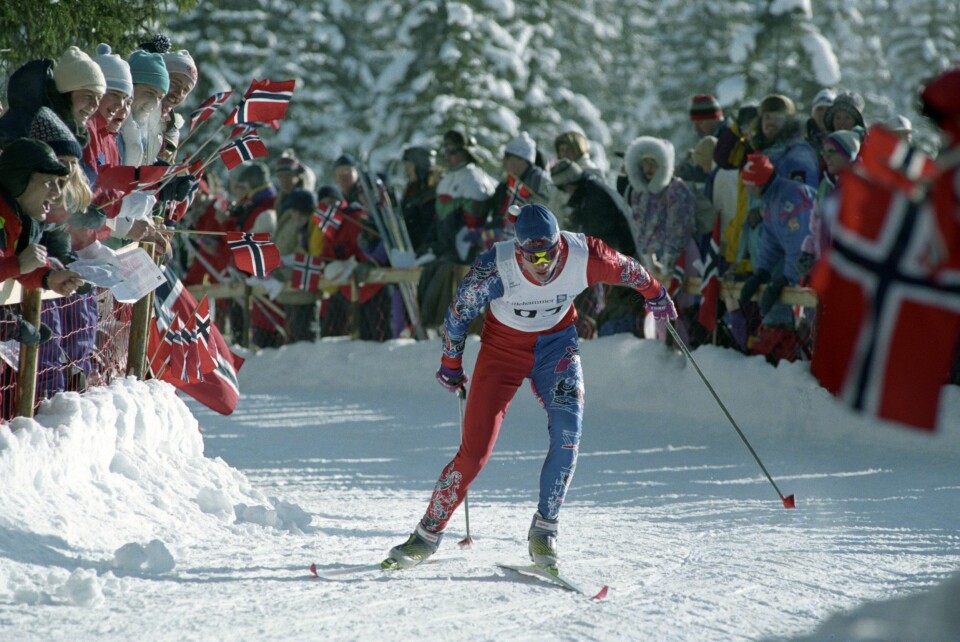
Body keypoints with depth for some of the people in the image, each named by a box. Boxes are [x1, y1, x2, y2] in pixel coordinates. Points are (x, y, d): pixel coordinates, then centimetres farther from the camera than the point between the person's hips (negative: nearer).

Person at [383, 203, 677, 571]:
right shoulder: (494, 269, -31)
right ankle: (429, 534, 8)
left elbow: (626, 269, -4)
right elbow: (458, 314, -13)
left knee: (568, 427, -23)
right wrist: (451, 364, 2)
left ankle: (544, 529, -11)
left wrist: (655, 295, 15)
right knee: (475, 450, -9)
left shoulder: (584, 257, -27)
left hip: (557, 342, 2)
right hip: (504, 344, -2)